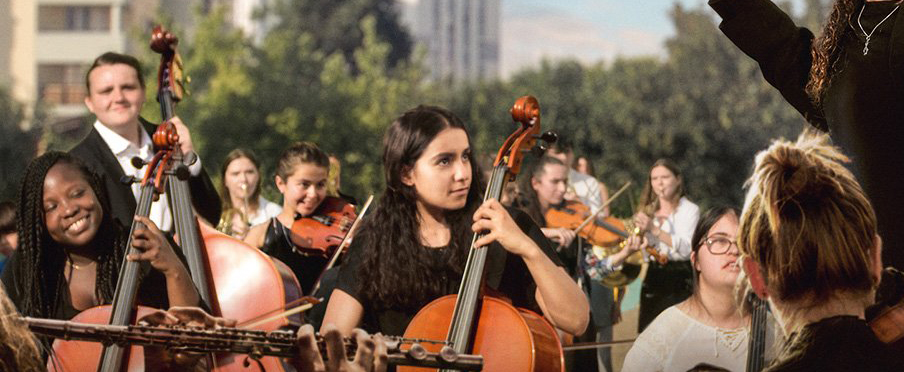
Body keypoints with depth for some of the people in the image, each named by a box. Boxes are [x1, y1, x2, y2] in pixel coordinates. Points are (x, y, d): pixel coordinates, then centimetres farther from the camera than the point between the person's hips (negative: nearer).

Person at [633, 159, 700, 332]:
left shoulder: (690, 210, -2)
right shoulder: (648, 211, 15)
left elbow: (687, 248, -17)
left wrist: (654, 229, -22)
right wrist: (640, 231, -11)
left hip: (679, 279, -5)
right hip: (653, 277, 5)